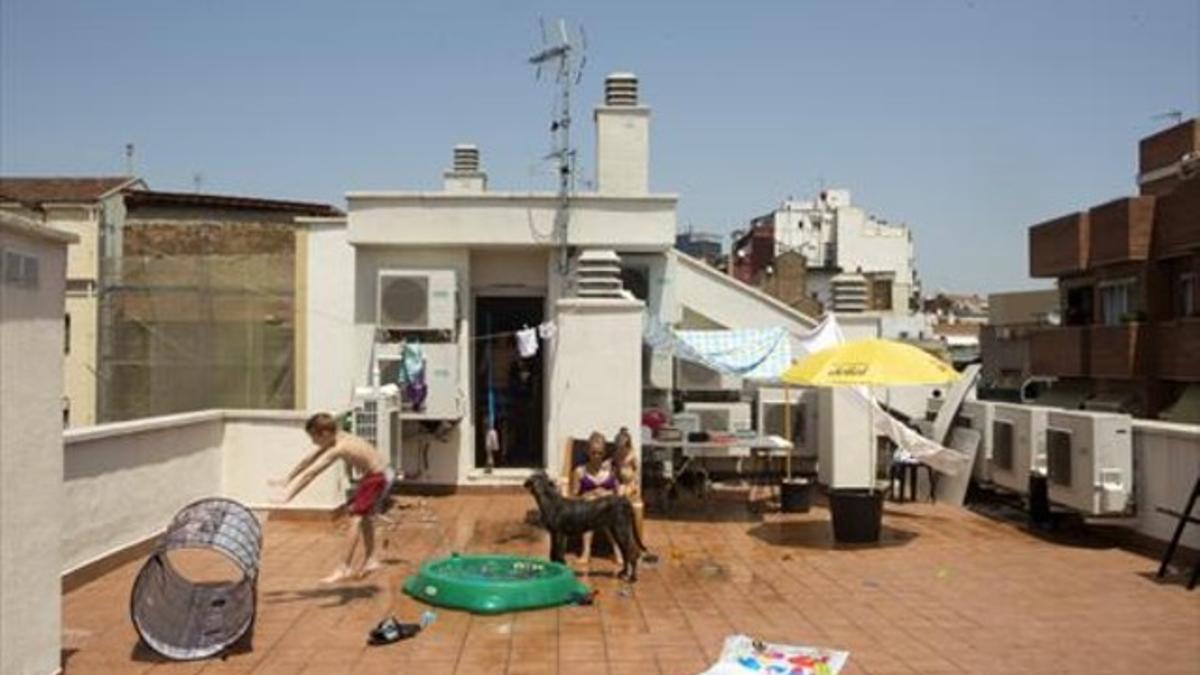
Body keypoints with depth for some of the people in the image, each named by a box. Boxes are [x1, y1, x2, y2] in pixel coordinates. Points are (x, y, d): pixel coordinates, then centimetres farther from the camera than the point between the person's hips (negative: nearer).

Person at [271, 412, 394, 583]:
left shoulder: (337, 449, -27)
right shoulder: (336, 438, 0)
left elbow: (310, 474, -28)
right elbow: (308, 460, 9)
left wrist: (288, 496, -28)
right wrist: (287, 480, 15)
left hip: (377, 477, -10)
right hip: (380, 474, 10)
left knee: (356, 516, -11)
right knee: (365, 516, 24)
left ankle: (345, 568, -7)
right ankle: (370, 560, 36)